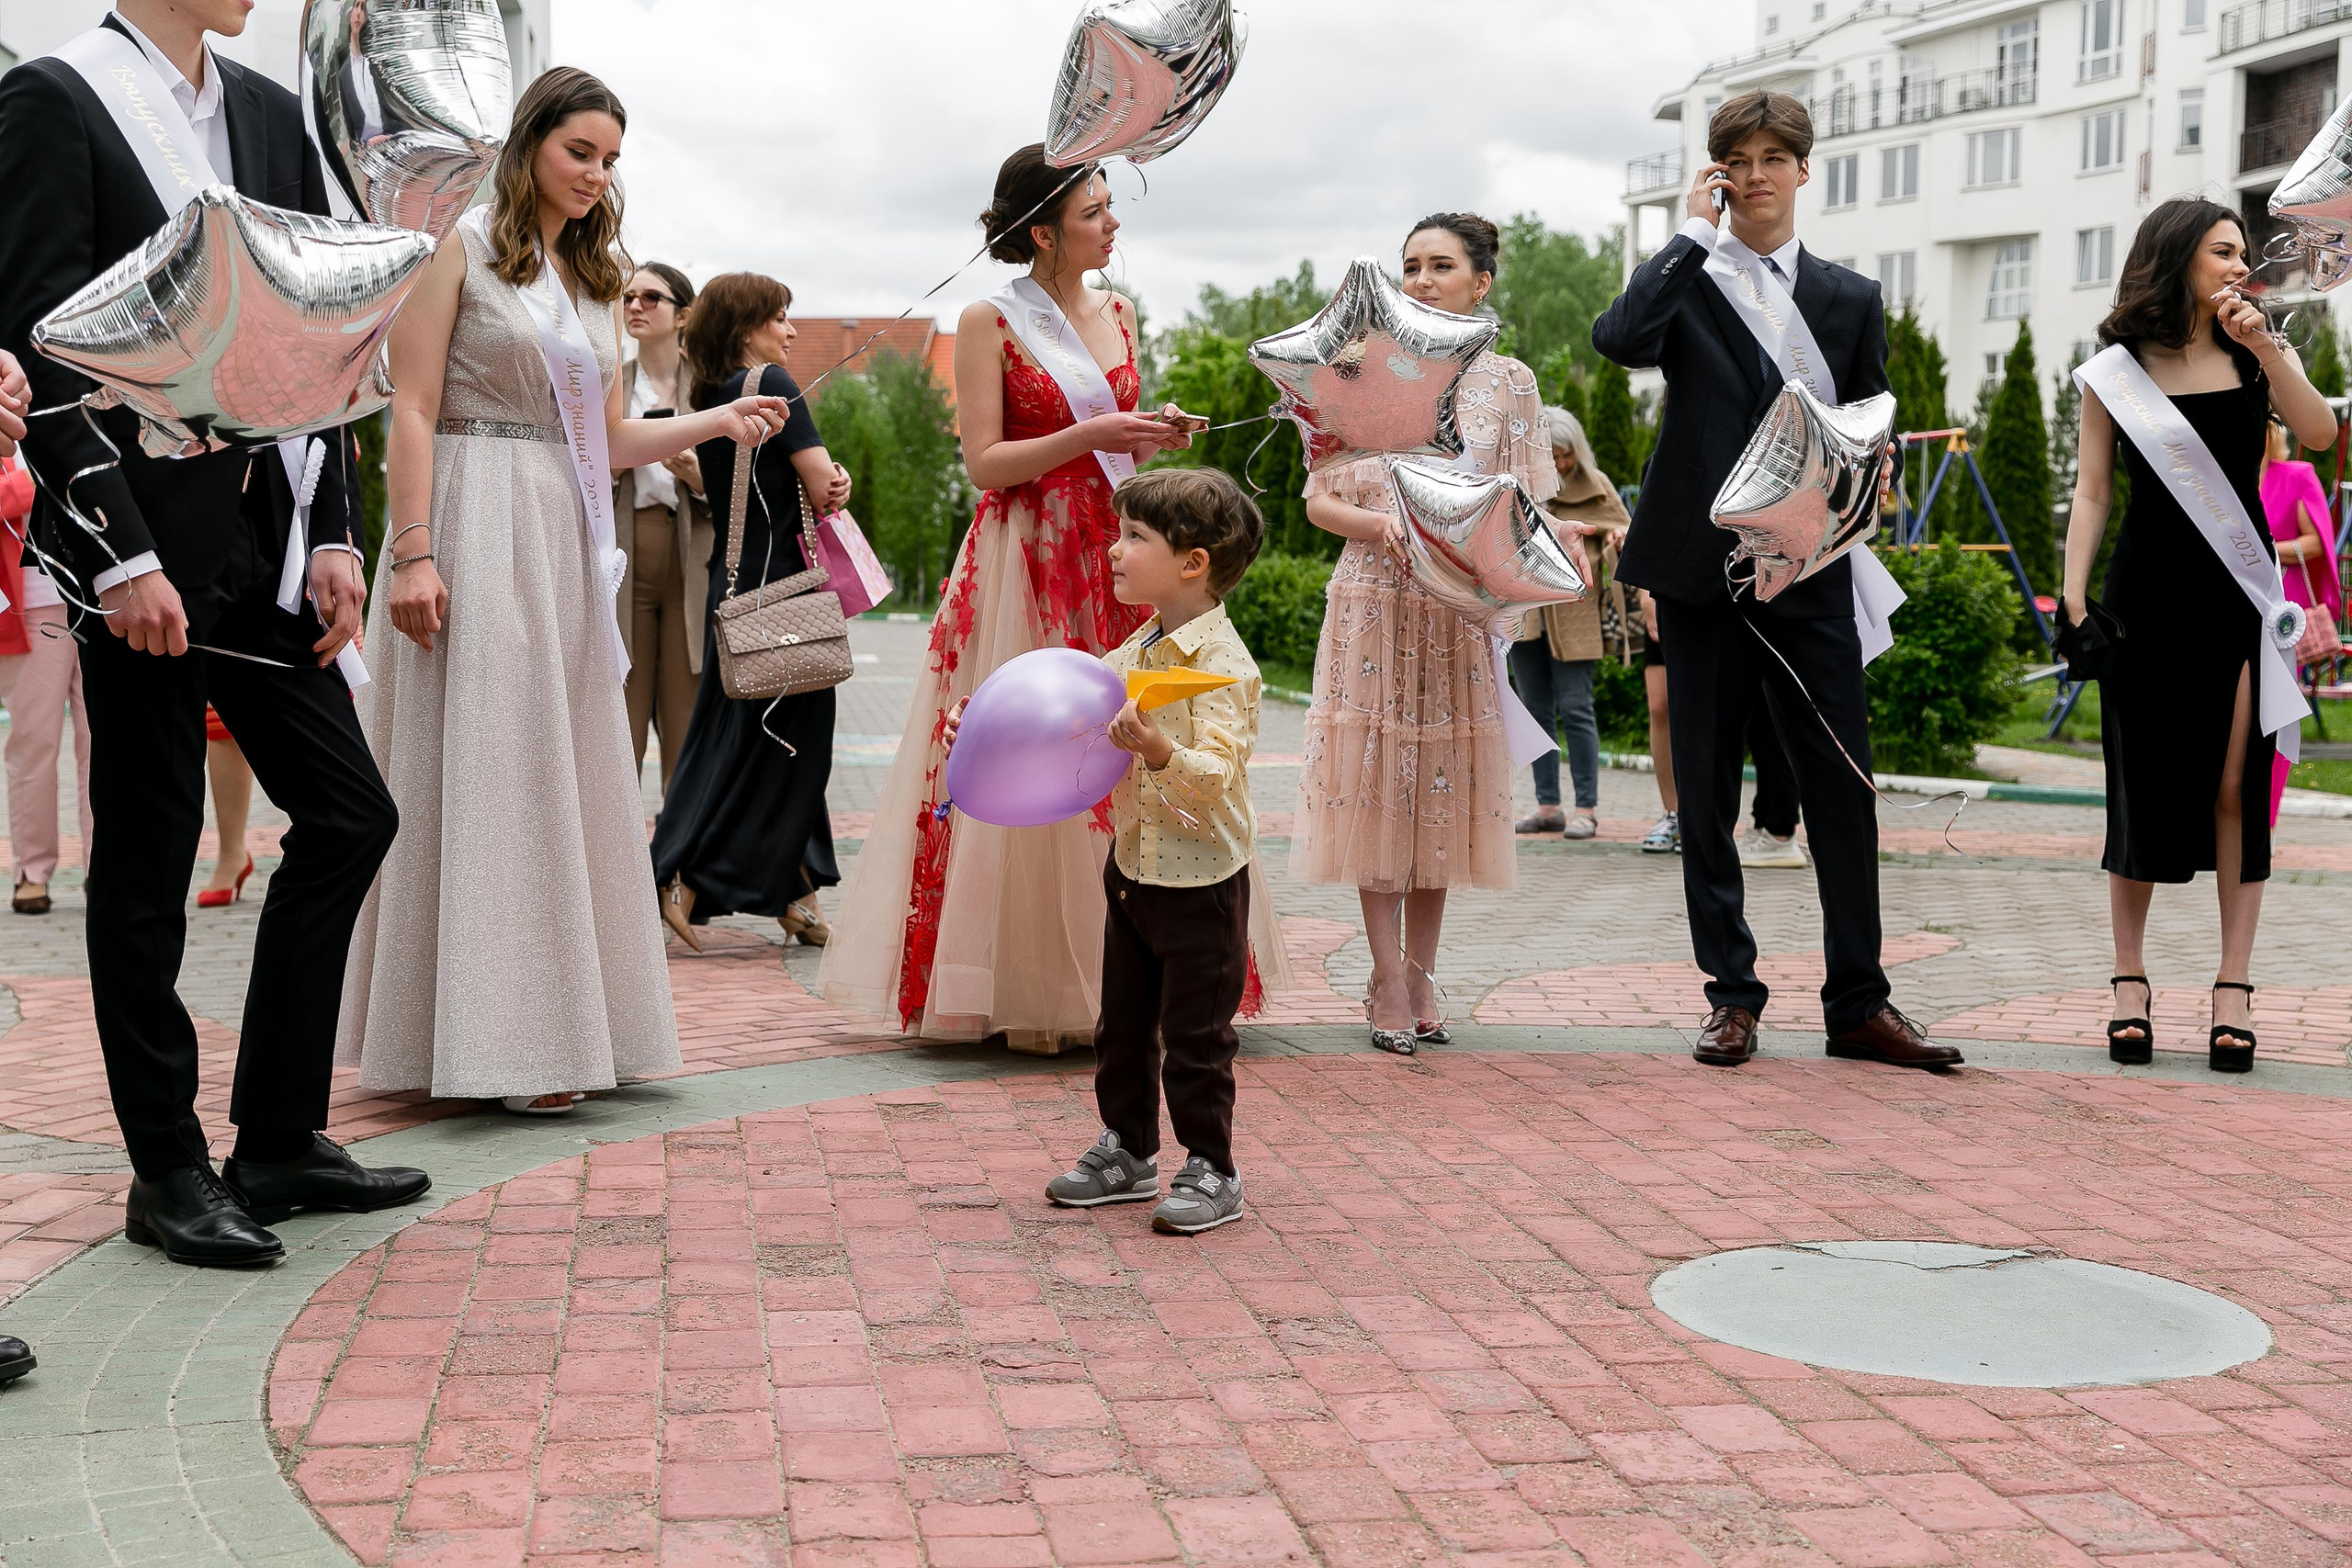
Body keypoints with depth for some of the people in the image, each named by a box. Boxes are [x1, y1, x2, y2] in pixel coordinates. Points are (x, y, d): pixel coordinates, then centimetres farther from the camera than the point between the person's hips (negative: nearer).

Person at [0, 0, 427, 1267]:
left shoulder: (271, 114, 14)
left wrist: (333, 533, 4)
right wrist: (120, 556, -17)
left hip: (267, 533, 7)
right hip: (141, 543, -7)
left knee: (350, 815, 6)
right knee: (148, 857, 2)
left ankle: (278, 1139, 18)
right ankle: (168, 1170, 13)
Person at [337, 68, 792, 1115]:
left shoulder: (595, 280, 18)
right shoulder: (464, 248, -1)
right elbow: (412, 409, -8)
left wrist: (721, 421, 1)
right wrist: (413, 551, -17)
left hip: (566, 546, 7)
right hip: (478, 528, -7)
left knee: (565, 778, 7)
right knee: (482, 772, -6)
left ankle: (553, 1024, 15)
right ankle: (492, 1040, -3)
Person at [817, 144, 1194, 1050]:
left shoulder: (1117, 314, 13)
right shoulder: (990, 322, -4)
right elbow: (985, 464, -9)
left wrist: (1154, 438, 1)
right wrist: (1087, 435, -17)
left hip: (1114, 559, 5)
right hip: (1026, 564, -5)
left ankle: (1108, 980, 9)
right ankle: (1023, 998, 3)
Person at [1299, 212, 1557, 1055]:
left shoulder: (1509, 381, 4)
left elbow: (1524, 509, 5)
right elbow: (1320, 499, 1)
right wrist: (1384, 525, -17)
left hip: (1461, 613, 1)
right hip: (1374, 606, -1)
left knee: (1442, 784, 6)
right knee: (1376, 780, -2)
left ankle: (1419, 973, 17)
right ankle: (1390, 981, 5)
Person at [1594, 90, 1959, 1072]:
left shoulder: (1851, 300, 14)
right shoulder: (1686, 280, 7)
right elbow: (1618, 340, -16)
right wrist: (1696, 233, -10)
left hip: (1812, 574, 1)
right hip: (1701, 569, -1)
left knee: (1844, 787, -2)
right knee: (1707, 794, 4)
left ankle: (1858, 1005, 7)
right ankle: (1732, 995, 14)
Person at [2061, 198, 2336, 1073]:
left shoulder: (2258, 356, 9)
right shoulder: (2116, 371, 3)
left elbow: (2319, 432, -6)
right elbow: (2092, 488, 2)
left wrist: (2264, 350, -12)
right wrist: (2074, 594, -7)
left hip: (2242, 596, 1)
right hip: (2148, 597, -1)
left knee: (2235, 789, -3)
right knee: (2141, 788, 1)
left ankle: (2234, 988, 1)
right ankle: (2130, 981, 11)